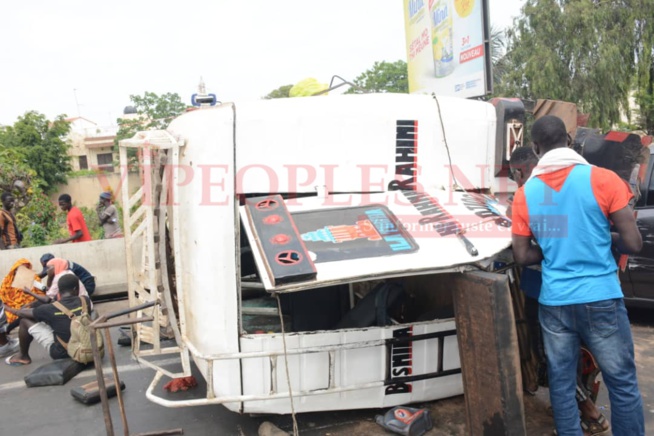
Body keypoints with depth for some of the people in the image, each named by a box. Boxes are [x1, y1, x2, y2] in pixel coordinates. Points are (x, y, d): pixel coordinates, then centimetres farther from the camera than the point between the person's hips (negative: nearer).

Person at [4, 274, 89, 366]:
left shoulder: (51, 309, -16)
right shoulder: (84, 300, -8)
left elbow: (25, 313, 4)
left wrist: (12, 310, 26)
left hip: (60, 352, -4)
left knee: (25, 320, 5)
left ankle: (23, 356, 26)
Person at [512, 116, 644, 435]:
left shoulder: (525, 194, 1)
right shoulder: (602, 179, -7)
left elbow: (522, 256, 3)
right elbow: (633, 244, -7)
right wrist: (608, 238, 13)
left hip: (553, 303, 3)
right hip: (601, 300, -2)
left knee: (561, 383, 12)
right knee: (623, 384, 11)